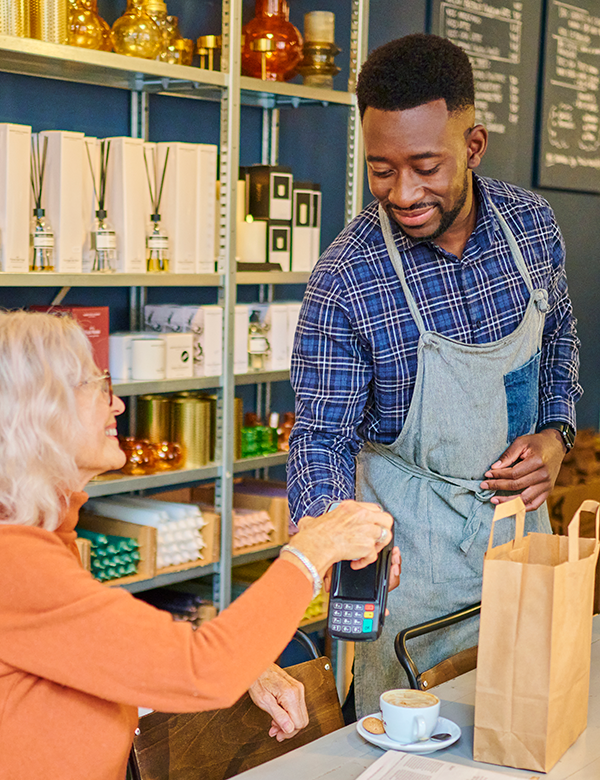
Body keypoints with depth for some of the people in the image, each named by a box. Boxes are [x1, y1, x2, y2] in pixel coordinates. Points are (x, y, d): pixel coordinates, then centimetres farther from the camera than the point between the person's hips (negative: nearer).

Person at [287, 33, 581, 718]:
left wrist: (555, 434, -6)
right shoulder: (344, 280, -23)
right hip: (411, 517, -4)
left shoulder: (531, 223, -8)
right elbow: (323, 434, -18)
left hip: (517, 498, 5)